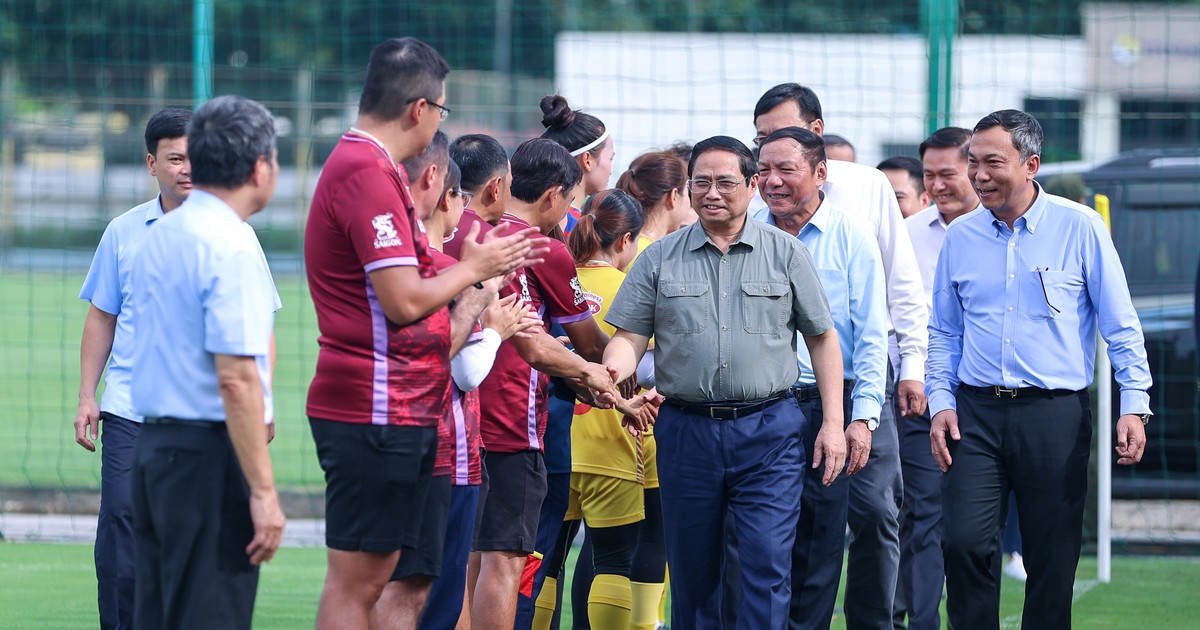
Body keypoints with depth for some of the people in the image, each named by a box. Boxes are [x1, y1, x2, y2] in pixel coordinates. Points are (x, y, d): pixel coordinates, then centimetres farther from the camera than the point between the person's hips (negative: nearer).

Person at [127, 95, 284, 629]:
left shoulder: (157, 237, 13)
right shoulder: (233, 247, -14)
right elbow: (236, 379, -19)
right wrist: (263, 490, -18)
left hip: (151, 445, 9)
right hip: (211, 457, -9)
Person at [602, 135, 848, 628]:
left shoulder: (785, 253, 5)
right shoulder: (659, 259, 7)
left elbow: (822, 338, 7)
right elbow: (630, 337, 5)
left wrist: (834, 422, 0)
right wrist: (612, 371, -19)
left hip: (769, 430, -2)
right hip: (686, 430, 2)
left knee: (768, 564, -11)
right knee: (691, 572, 8)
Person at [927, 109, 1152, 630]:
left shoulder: (1079, 228, -1)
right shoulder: (960, 237, 8)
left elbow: (1121, 327, 1)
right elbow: (943, 332, 16)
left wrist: (1134, 406, -7)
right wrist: (941, 402, 3)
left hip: (1056, 414, -2)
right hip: (976, 414, 2)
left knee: (1052, 559, 2)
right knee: (964, 542, -13)